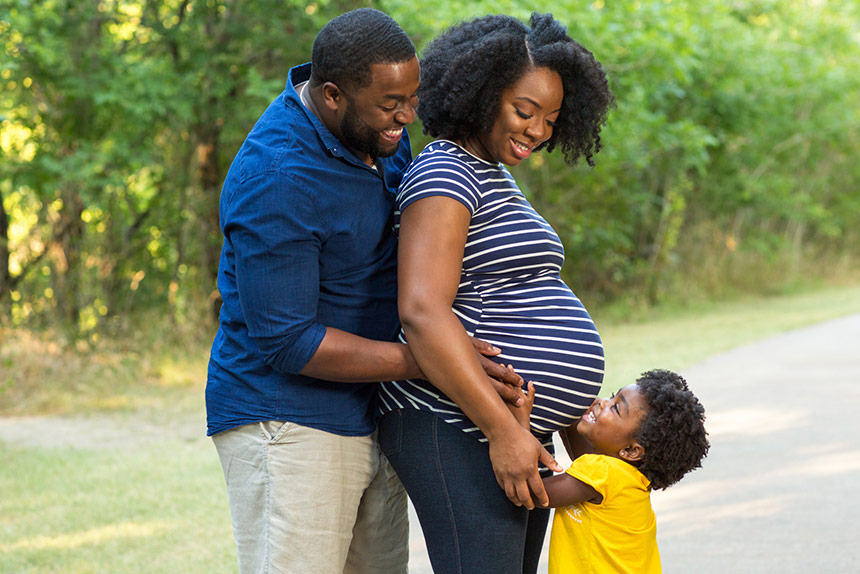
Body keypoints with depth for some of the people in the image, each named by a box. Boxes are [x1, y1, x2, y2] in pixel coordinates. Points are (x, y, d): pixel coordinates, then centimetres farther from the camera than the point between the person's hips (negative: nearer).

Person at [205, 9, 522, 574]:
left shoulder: (380, 132, 5)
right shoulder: (276, 181, -23)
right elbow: (287, 342, -23)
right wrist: (430, 362, -24)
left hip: (368, 418, 9)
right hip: (288, 424, -9)